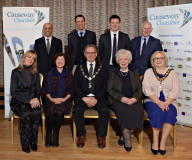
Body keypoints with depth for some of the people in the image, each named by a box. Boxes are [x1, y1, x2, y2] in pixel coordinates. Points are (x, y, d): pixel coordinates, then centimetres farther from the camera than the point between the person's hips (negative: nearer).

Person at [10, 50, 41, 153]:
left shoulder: (35, 73, 12)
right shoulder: (16, 72, -1)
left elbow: (38, 90, 13)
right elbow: (14, 92, -7)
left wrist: (36, 99, -11)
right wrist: (29, 100, -17)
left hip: (33, 101, 3)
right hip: (18, 101, -3)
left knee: (37, 112, -30)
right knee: (26, 113, -33)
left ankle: (33, 141, -16)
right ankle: (25, 143, -18)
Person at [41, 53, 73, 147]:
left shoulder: (69, 74, 11)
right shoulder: (50, 74, 10)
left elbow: (71, 90, 7)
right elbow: (45, 89, 7)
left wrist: (64, 99, -9)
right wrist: (51, 98, -9)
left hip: (64, 101, 0)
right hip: (51, 100, 0)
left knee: (60, 111, -31)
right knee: (51, 111, -31)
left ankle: (56, 134, -15)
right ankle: (48, 135, -17)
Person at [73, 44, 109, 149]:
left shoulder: (102, 69, 14)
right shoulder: (79, 68, 15)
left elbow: (105, 87, 3)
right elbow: (76, 86, 6)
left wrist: (96, 98, -12)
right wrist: (84, 98, -11)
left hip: (98, 98, 0)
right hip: (83, 97, 1)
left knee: (104, 110, -30)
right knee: (77, 110, -29)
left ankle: (101, 136, -12)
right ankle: (81, 135, -8)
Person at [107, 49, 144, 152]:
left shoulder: (134, 72, 17)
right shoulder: (113, 73, 11)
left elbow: (139, 89, 11)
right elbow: (110, 90, 2)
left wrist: (134, 98, -12)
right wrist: (122, 98, -14)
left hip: (133, 100, 2)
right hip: (118, 101, -2)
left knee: (138, 111, -30)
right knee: (123, 111, -34)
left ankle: (124, 136, -12)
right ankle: (127, 139, -21)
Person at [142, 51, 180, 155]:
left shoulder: (171, 72, 12)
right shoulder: (149, 72, 10)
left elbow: (176, 90, 1)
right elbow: (146, 89, -3)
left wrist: (166, 103, -15)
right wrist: (158, 102, -16)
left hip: (169, 102, 1)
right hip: (152, 101, -1)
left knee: (170, 113, -30)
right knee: (157, 111, -32)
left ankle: (163, 142, -20)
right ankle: (155, 141, -22)